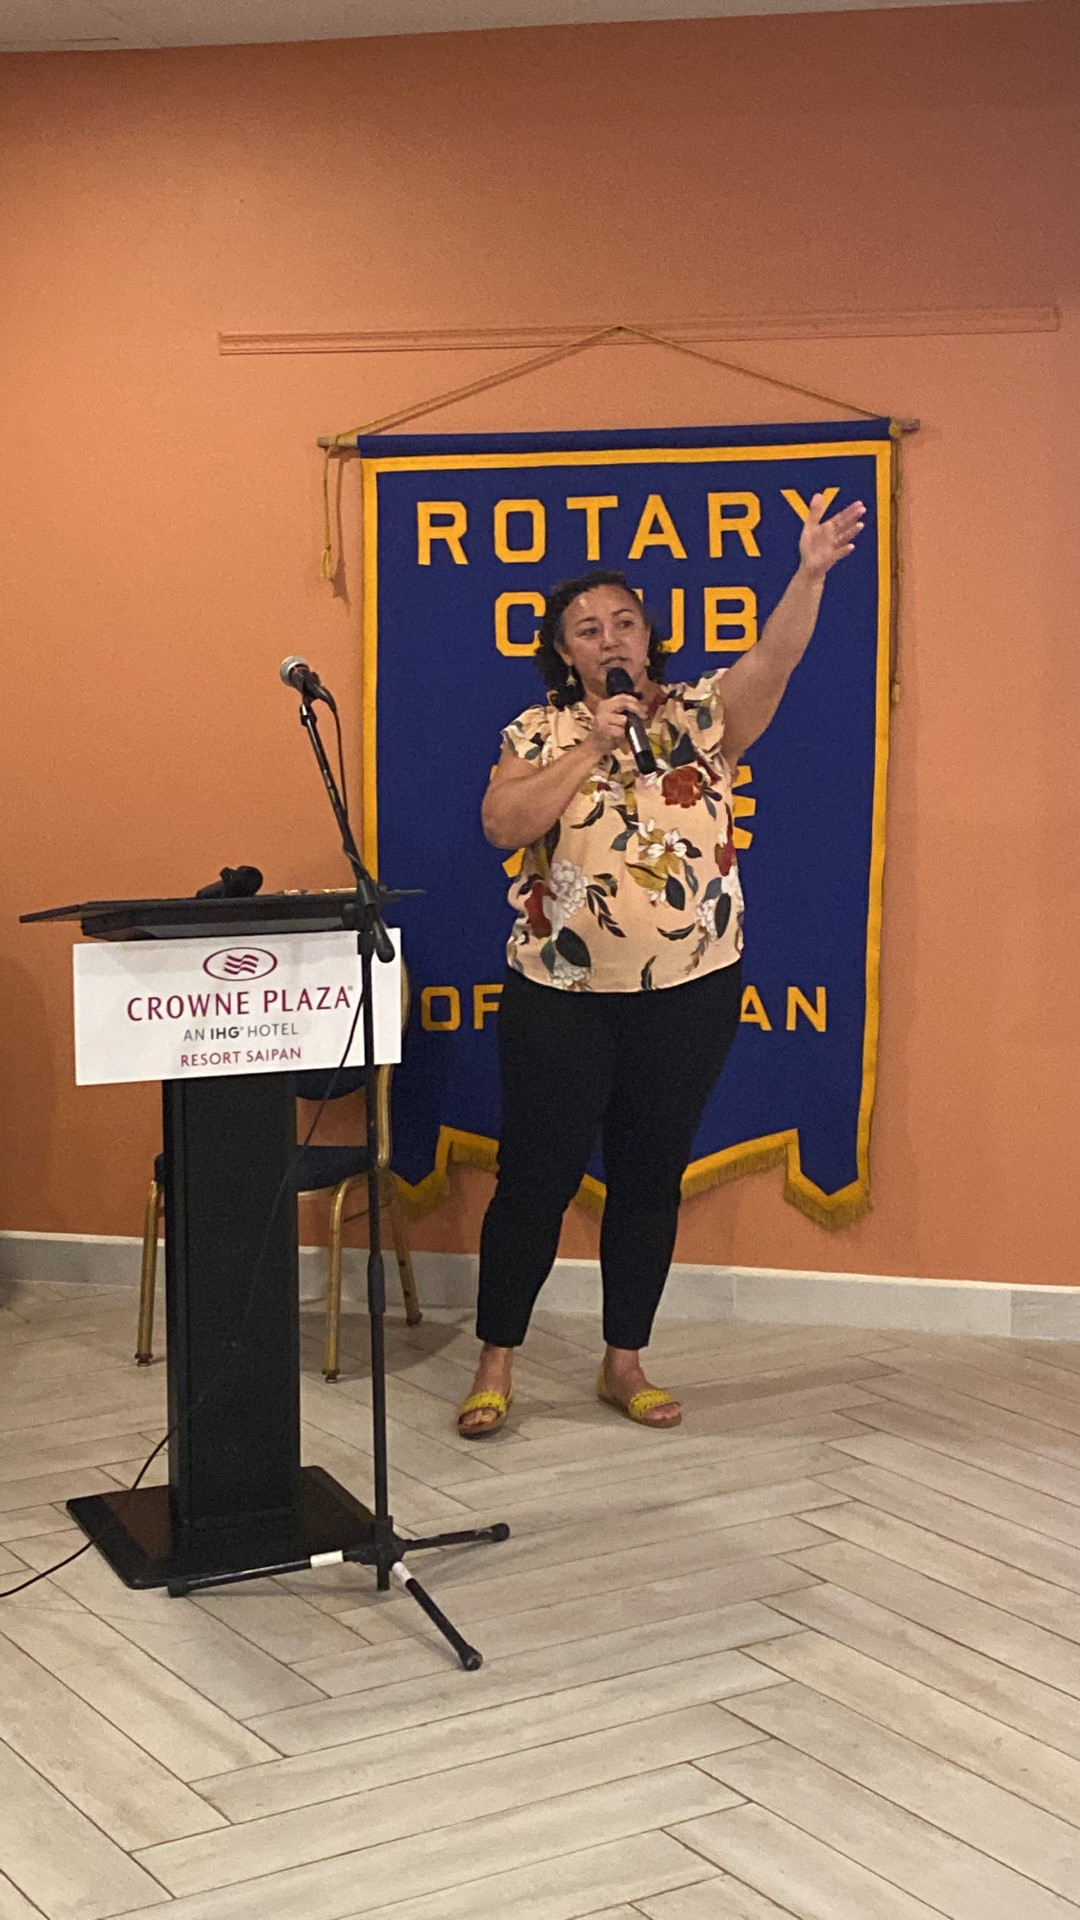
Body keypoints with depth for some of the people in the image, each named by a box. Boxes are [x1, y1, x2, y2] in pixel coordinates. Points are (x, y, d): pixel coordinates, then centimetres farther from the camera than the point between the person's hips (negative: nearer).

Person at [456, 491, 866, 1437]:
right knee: (536, 1178, 4)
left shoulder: (702, 715, 1)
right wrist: (590, 750, -15)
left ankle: (625, 1364, 24)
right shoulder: (541, 733, 2)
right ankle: (496, 1366, 17)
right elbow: (503, 824, -13)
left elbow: (774, 658, -17)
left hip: (690, 991, 1)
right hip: (561, 994, -1)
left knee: (651, 1179, 11)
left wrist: (809, 575, -33)